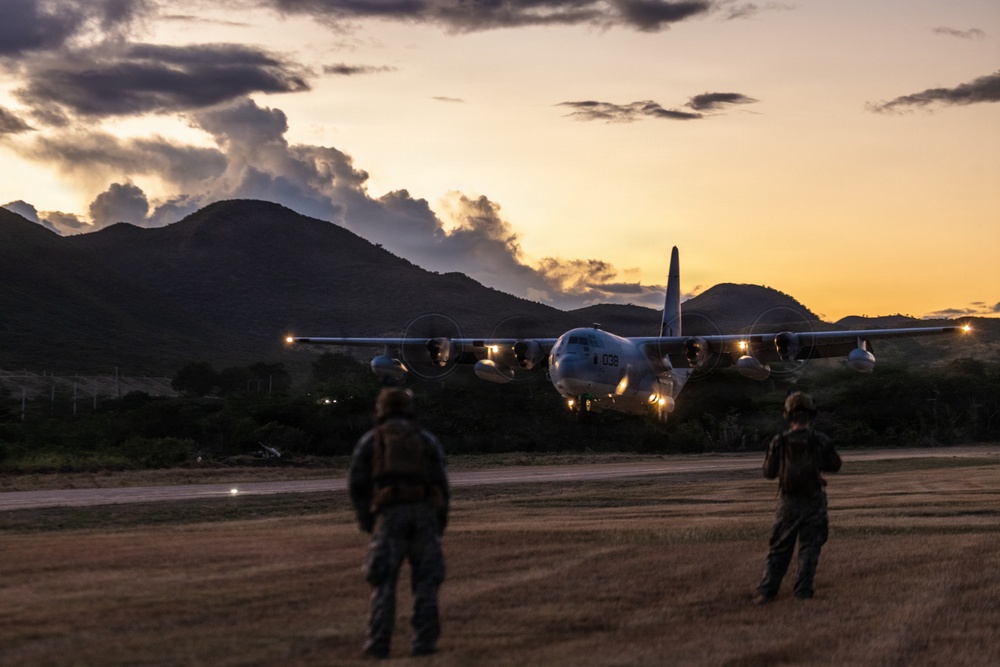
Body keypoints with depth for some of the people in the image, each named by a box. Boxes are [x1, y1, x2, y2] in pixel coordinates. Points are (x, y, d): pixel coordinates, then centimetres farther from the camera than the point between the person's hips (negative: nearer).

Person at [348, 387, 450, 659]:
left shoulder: (369, 440, 12)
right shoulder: (428, 439, 14)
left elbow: (356, 483, 4)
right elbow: (440, 484, 6)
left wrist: (365, 519, 13)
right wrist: (440, 523, 14)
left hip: (390, 514, -1)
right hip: (424, 513, 1)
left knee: (384, 582, 4)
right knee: (425, 580, 8)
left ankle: (378, 644, -3)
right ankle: (424, 641, 0)